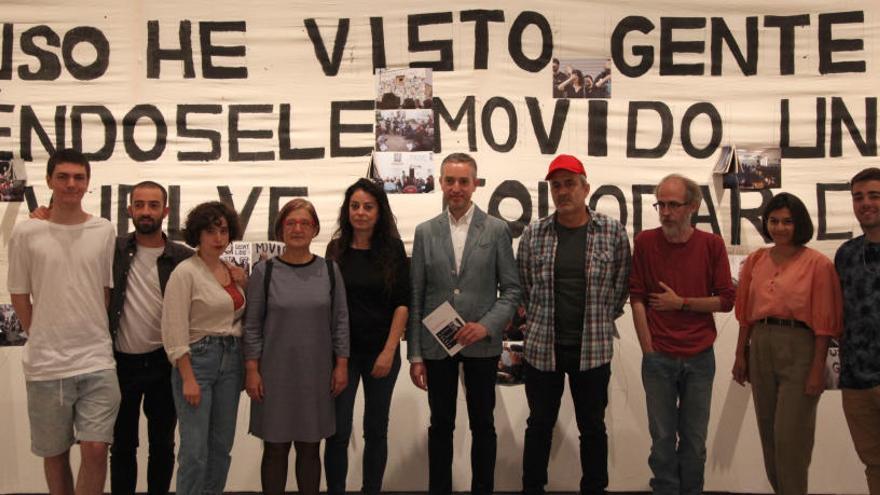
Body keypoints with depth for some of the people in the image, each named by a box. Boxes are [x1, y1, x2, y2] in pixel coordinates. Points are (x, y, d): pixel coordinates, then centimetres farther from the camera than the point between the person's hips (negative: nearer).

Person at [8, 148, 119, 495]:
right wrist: (43, 340, 5)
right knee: (55, 453, 12)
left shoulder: (104, 232, 3)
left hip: (97, 361, 1)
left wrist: (93, 338, 7)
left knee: (96, 449, -5)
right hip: (45, 364, 0)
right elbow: (19, 296, 5)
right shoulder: (25, 233, -2)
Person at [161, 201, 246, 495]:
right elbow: (174, 330, -15)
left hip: (231, 360, 6)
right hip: (197, 359, -6)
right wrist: (188, 379, -17)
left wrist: (247, 284, 5)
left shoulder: (233, 272, 9)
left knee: (222, 445, 11)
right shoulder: (186, 272, -10)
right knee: (195, 450, -4)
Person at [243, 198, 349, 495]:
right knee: (275, 448, 6)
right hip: (275, 373, -1)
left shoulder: (329, 270, 2)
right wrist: (252, 370, -5)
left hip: (317, 374, 2)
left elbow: (340, 321, 5)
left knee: (310, 448, 10)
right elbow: (252, 325, -1)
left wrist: (341, 364, 2)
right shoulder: (265, 271, -3)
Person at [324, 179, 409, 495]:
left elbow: (402, 304, -4)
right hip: (342, 351, 1)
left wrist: (388, 352, -9)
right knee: (338, 431, 1)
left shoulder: (392, 249, -2)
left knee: (376, 429, 10)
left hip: (382, 351, 0)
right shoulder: (336, 249, 2)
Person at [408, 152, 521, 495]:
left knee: (483, 425, 9)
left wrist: (487, 326, -15)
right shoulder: (425, 232, 4)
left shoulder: (497, 230, 0)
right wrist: (415, 354, 0)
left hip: (482, 344, -1)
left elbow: (511, 288, 0)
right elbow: (415, 297, 3)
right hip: (436, 344, 1)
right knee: (440, 425, 11)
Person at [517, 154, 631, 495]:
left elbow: (620, 288, 5)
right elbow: (522, 287, 9)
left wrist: (598, 324, 6)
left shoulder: (614, 233, -2)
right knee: (539, 426, 12)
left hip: (593, 349, 0)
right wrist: (538, 324, 8)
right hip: (541, 347, 1)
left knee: (593, 428, 12)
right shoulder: (533, 234, -1)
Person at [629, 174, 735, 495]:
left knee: (694, 438, 10)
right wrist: (648, 349, -7)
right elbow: (637, 299, -2)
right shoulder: (645, 242, -1)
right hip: (658, 358, -1)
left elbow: (726, 300, 1)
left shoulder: (712, 245, 1)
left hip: (700, 358, 1)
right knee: (663, 437, 6)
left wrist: (680, 303, -9)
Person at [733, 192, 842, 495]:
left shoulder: (817, 263, -7)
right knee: (767, 432, 15)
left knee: (790, 437, -3)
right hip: (761, 346, 6)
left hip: (798, 348, -5)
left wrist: (818, 369, -12)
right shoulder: (756, 261, 8)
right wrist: (740, 355, 9)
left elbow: (823, 322, -9)